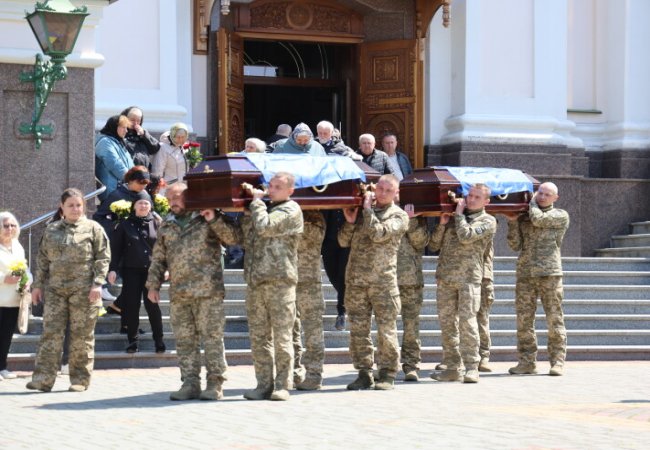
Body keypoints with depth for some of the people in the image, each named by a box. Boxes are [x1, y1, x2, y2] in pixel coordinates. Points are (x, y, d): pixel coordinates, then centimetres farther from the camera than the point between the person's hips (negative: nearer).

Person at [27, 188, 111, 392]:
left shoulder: (93, 228, 3)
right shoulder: (51, 230, 13)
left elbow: (103, 258, 0)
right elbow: (42, 259, 16)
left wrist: (97, 283, -10)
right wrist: (38, 284, 10)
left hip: (84, 290, -3)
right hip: (55, 289, 3)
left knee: (82, 336, 1)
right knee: (51, 332, -4)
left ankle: (80, 379, 8)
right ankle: (43, 378, -7)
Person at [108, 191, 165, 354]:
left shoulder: (157, 224, 6)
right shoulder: (125, 225, 5)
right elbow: (116, 248, 4)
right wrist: (113, 269, -4)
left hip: (151, 269, 0)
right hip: (131, 270, 1)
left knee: (153, 306, -3)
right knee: (131, 306, 1)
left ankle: (159, 340, 6)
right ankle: (133, 340, 9)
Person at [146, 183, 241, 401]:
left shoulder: (207, 218, 4)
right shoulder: (167, 226, 18)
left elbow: (232, 237, -4)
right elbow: (158, 259, 21)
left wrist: (214, 219, -15)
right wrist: (153, 284, 13)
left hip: (207, 290, -5)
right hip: (178, 293, 5)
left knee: (212, 338, -4)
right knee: (184, 341, 6)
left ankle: (215, 384, 1)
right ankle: (190, 384, 11)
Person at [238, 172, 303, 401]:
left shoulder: (291, 210, -2)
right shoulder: (265, 208, 20)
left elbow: (265, 227, -17)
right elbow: (246, 235, 13)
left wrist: (256, 201, -4)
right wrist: (248, 209, 3)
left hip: (280, 281, -7)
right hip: (255, 280, 7)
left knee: (281, 337, -4)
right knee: (258, 337, 7)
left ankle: (282, 385, 0)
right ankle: (264, 385, 11)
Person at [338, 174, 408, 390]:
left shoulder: (399, 216, 3)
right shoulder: (362, 211, 16)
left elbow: (378, 234, -14)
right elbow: (344, 241, 14)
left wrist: (368, 208, -7)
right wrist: (350, 221, -2)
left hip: (383, 280, -4)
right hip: (356, 279, 4)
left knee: (386, 328, -2)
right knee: (358, 328, 4)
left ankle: (387, 374, 5)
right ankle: (364, 373, 11)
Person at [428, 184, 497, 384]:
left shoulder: (488, 221, 4)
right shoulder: (453, 217, 19)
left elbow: (466, 236, -14)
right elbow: (433, 245, 15)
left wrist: (459, 214, -3)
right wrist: (442, 223, 2)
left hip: (469, 278, -5)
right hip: (445, 277, 5)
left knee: (467, 321, -10)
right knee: (446, 322, 4)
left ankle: (471, 368, -6)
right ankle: (452, 368, 9)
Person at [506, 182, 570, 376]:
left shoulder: (561, 216, 6)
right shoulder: (523, 217, 17)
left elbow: (538, 219, -11)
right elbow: (515, 245, 10)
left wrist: (532, 202, 7)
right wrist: (512, 222, -1)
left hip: (550, 273, -4)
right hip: (525, 274, 4)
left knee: (554, 319, -4)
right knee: (524, 319, 1)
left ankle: (557, 362, 0)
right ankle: (527, 362, 6)